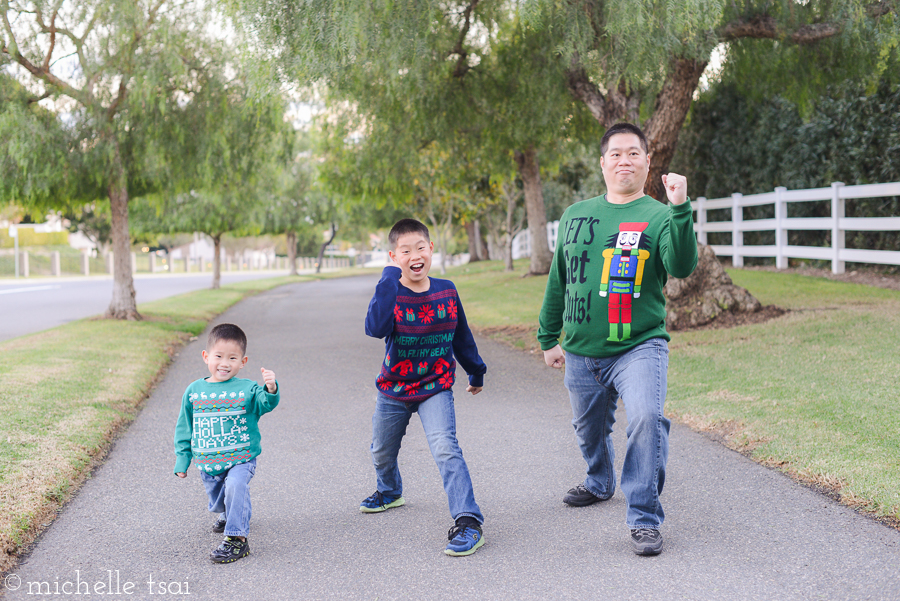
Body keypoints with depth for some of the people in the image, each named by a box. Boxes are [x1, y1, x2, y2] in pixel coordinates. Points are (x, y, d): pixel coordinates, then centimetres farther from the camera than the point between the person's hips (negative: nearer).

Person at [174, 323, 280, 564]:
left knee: (235, 486, -31)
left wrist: (271, 388, -47)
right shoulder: (194, 391, 1)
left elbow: (267, 403, -25)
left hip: (241, 458, -4)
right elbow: (184, 428, 9)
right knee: (217, 502, 20)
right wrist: (182, 460, 8)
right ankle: (227, 514, 56)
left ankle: (237, 538, -23)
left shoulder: (247, 389, -8)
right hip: (207, 462, 4)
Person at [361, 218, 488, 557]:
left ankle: (469, 522, -22)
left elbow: (461, 336, 9)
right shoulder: (389, 292, -15)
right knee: (382, 452, 21)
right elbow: (376, 328, -37)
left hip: (435, 388, -1)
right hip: (393, 390, 1)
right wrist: (390, 276, -35)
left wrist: (476, 373, 20)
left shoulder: (446, 291, -7)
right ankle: (389, 491, 53)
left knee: (445, 448, -23)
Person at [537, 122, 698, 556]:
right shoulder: (575, 215, 10)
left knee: (646, 417, -26)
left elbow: (681, 266, -22)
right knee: (590, 430, 20)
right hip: (581, 352, 5)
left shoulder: (657, 217, -4)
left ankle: (644, 518, -14)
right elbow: (558, 280, 17)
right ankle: (599, 483, 50)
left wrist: (680, 210, -33)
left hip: (640, 346, -4)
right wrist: (549, 337, 20)